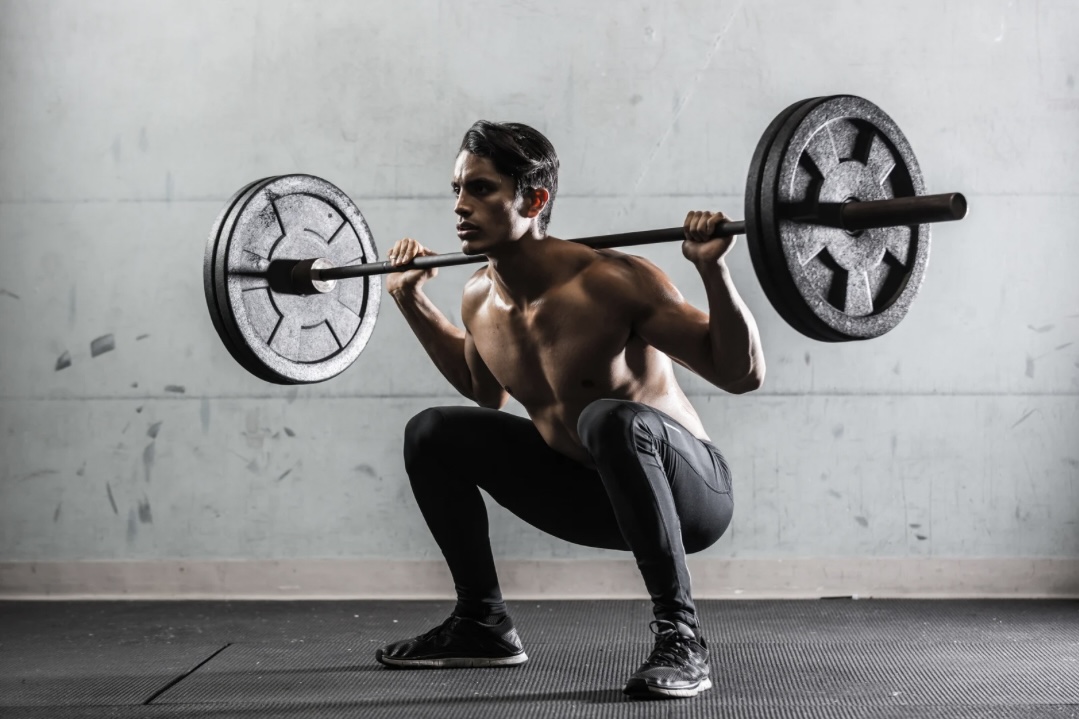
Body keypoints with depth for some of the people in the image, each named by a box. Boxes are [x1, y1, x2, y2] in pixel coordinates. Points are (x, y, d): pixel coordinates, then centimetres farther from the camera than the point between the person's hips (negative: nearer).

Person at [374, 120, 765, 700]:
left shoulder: (610, 281, -25)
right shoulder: (480, 298, -3)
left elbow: (742, 375, -22)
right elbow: (487, 391, 20)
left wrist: (713, 269, -35)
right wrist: (412, 301, 15)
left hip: (690, 494, -7)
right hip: (591, 494, 7)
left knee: (610, 419, -39)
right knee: (432, 435, 6)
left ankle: (679, 636, -27)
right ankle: (481, 623, 16)